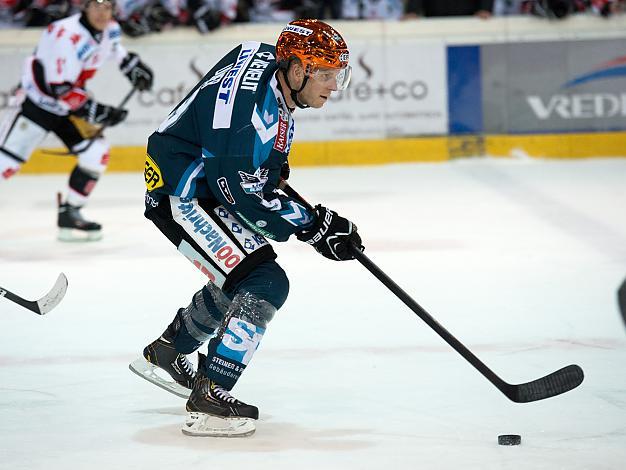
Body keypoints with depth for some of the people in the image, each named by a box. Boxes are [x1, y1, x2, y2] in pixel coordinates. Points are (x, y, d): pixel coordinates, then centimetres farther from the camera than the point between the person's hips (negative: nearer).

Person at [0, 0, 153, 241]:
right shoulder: (67, 35, -30)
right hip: (37, 101, -8)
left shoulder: (110, 29, -4)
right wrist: (96, 112, -33)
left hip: (72, 101, 8)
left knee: (96, 155, -5)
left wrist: (130, 63, 11)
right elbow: (61, 89, -31)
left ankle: (69, 214, 6)